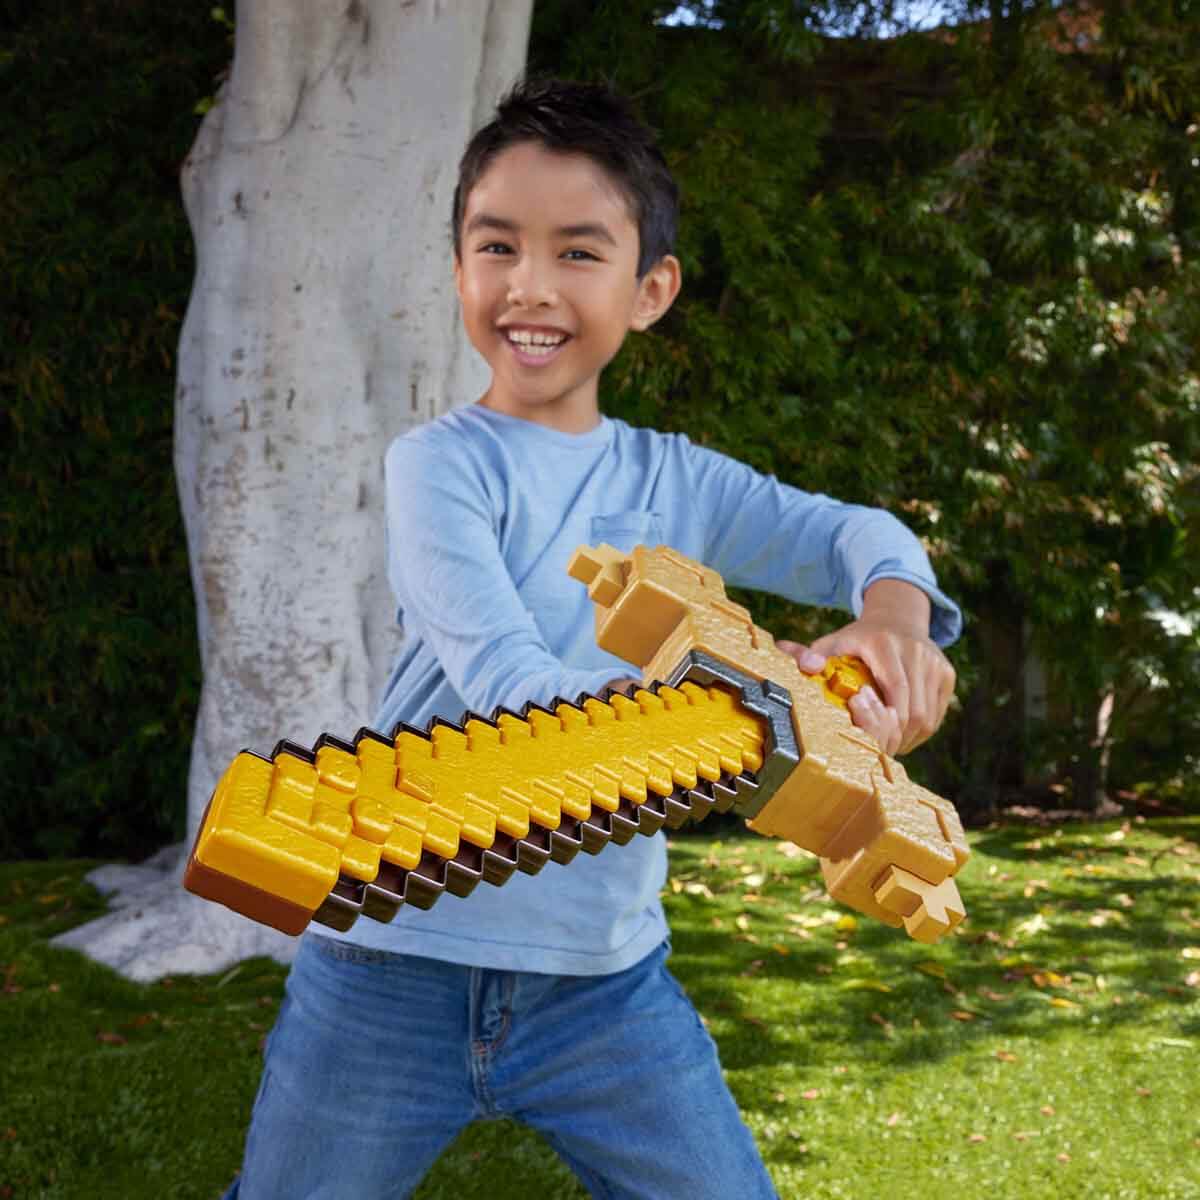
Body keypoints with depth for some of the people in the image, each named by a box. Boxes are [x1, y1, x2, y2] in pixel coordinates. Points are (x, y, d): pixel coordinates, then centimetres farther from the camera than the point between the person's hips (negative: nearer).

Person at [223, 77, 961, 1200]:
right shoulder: (439, 462, -9)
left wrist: (895, 619, -14)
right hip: (397, 965, -3)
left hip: (607, 976, 3)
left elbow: (857, 532, 9)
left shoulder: (675, 479, 5)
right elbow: (509, 684, -20)